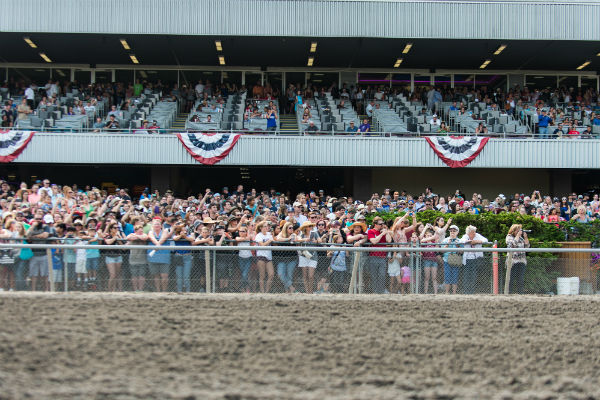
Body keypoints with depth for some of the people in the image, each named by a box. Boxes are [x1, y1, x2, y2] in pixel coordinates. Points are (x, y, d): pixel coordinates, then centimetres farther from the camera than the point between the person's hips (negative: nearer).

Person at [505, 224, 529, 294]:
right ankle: (509, 293, -4)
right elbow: (513, 243, -15)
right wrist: (518, 235, -9)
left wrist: (525, 237, 2)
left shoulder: (521, 237, 17)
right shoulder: (509, 237, 3)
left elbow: (527, 246, 11)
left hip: (522, 261, 5)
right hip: (512, 261, -5)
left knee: (520, 280, 3)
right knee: (511, 279, -6)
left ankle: (520, 293, 4)